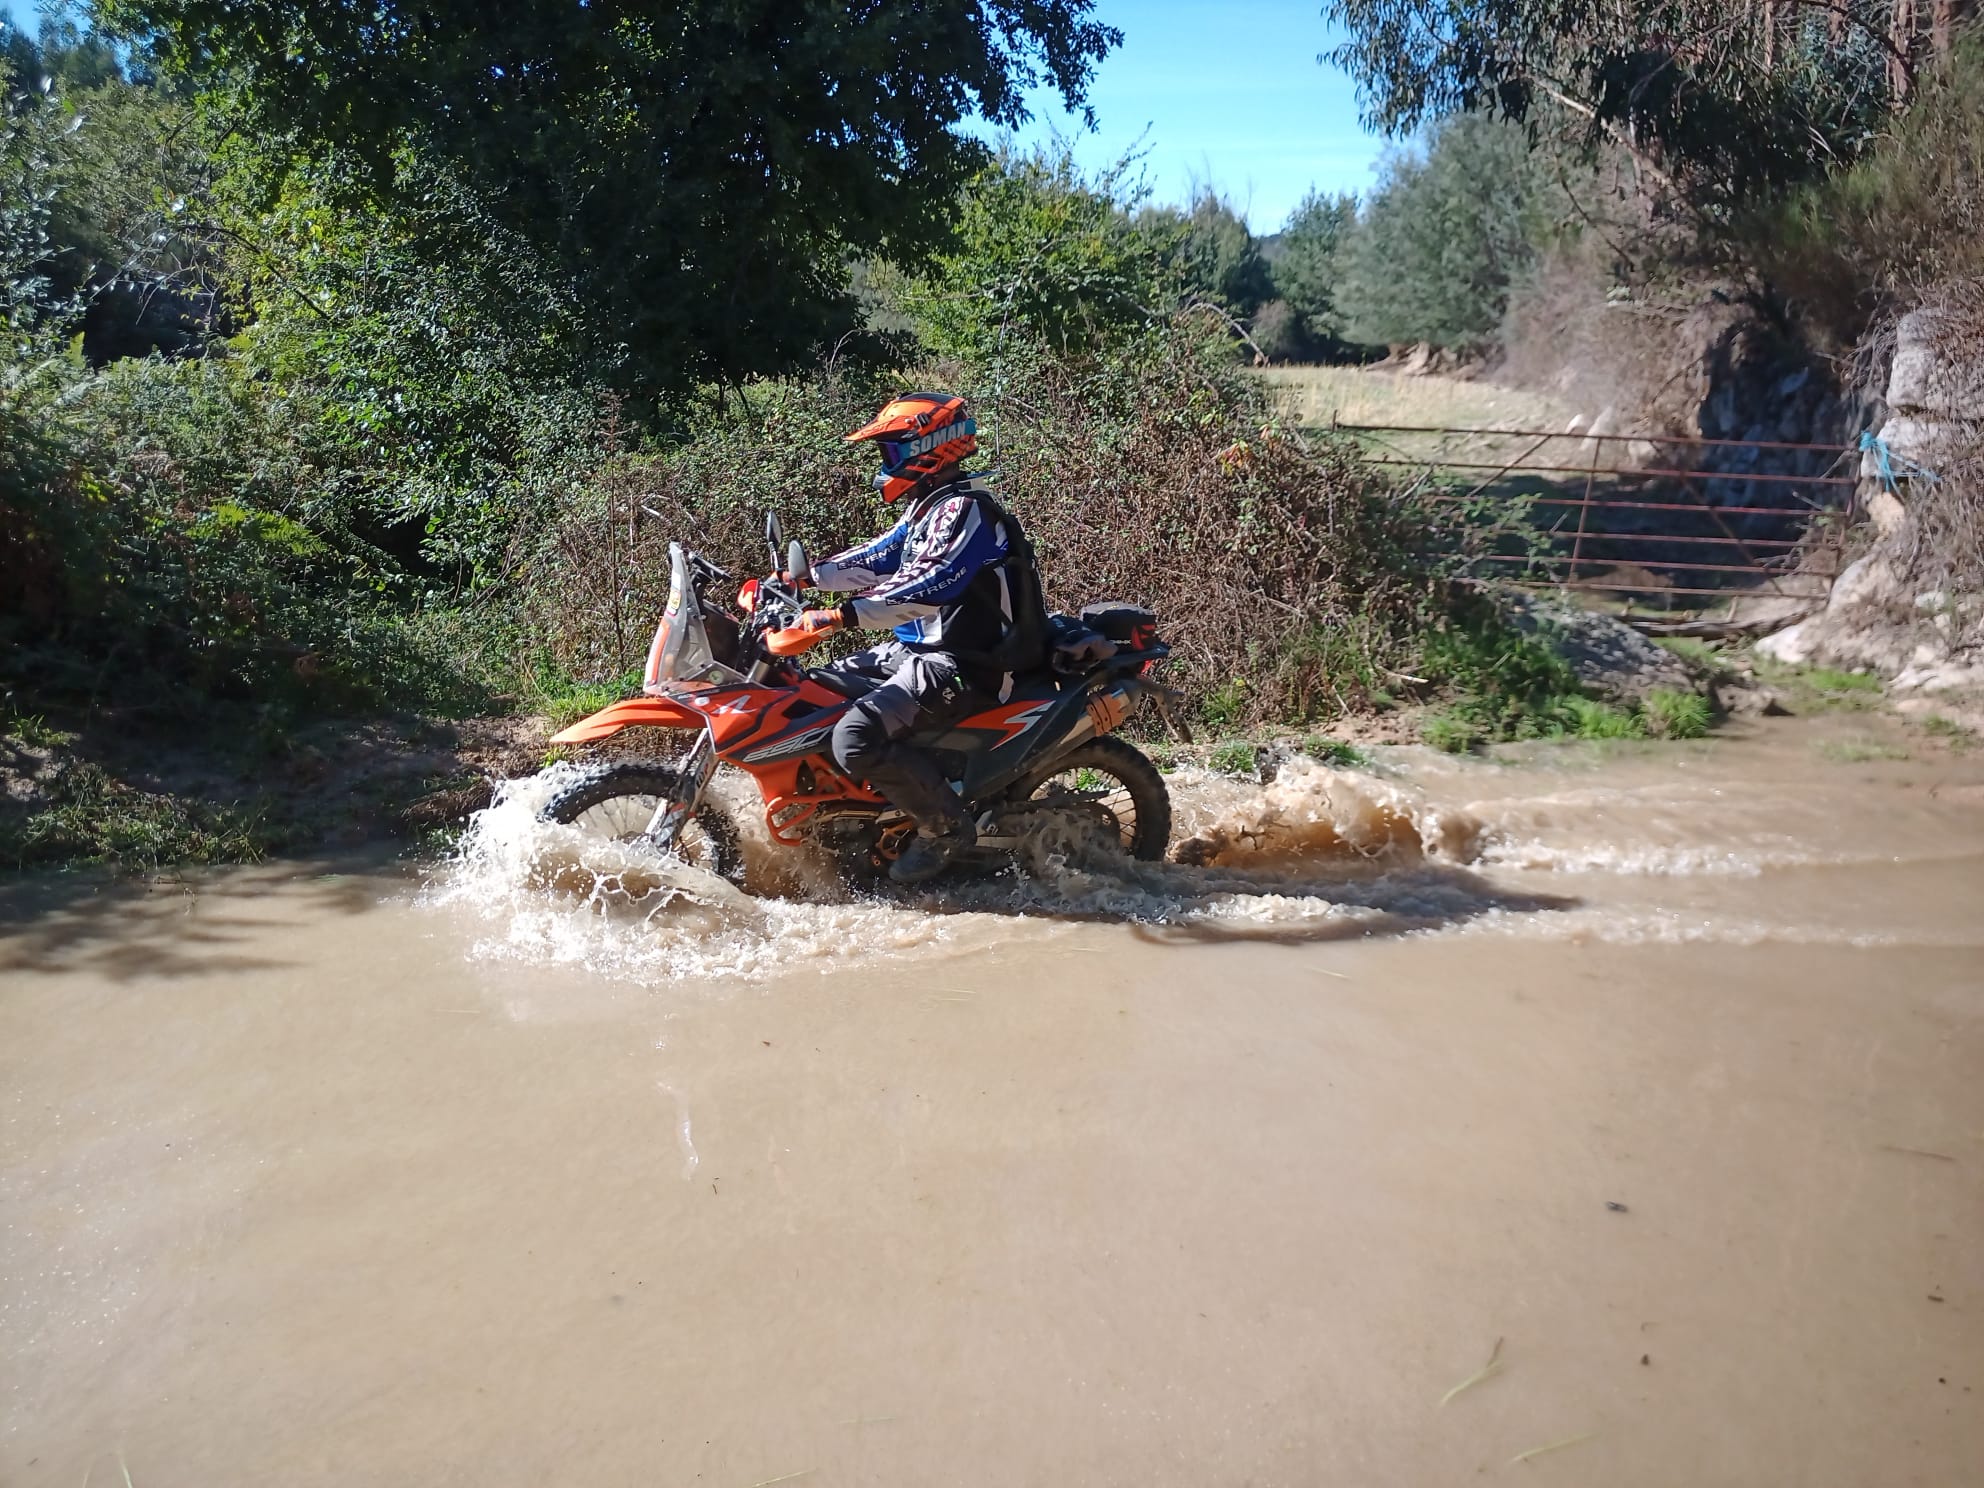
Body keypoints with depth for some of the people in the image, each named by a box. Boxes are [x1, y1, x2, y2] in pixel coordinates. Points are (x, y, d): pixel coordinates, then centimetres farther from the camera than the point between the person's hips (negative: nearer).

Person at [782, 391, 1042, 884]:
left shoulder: (965, 510, -17)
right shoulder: (925, 510, 15)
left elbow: (926, 586, -31)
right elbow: (877, 560, 20)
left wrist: (842, 615, -37)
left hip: (961, 663, -11)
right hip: (919, 649, 11)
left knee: (856, 738, -27)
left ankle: (946, 827, -11)